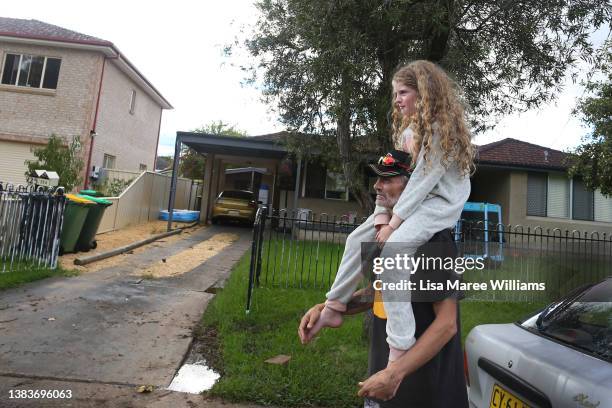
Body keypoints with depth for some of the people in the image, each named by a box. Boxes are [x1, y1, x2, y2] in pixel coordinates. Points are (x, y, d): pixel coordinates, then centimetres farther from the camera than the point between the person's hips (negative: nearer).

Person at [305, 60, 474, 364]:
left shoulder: (442, 127, -15)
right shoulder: (408, 128, 12)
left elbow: (424, 178, -21)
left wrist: (395, 221, -21)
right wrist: (383, 212, -6)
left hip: (441, 201, -9)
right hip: (412, 199, 9)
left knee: (392, 249, -31)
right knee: (358, 239, 1)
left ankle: (400, 347, -25)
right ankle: (334, 308, 10)